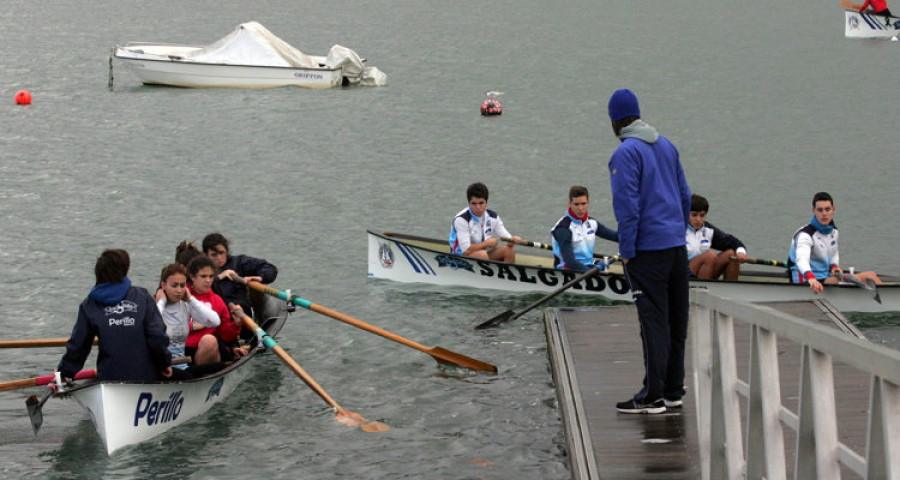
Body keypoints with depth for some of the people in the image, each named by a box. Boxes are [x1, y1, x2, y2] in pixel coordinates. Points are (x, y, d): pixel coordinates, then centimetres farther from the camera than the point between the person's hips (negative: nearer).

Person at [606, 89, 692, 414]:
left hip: (648, 250, -8)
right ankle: (673, 391, 18)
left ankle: (653, 395, -6)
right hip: (677, 247, 8)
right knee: (675, 321, 11)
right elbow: (685, 195, 18)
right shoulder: (666, 146, 12)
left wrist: (627, 250, -11)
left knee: (654, 323, -7)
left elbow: (628, 205, -16)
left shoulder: (626, 153, -12)